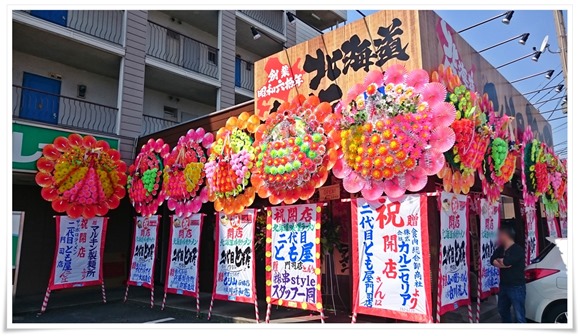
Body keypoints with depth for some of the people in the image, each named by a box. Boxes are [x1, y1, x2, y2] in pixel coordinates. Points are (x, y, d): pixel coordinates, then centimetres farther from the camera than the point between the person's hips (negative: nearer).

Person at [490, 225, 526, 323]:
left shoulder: (518, 250, -14)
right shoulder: (500, 249, 9)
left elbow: (507, 261, -27)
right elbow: (492, 260, -3)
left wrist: (499, 260, -6)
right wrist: (503, 263, -20)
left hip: (516, 287, -8)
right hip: (503, 286, 8)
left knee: (519, 316, -5)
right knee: (502, 310, 23)